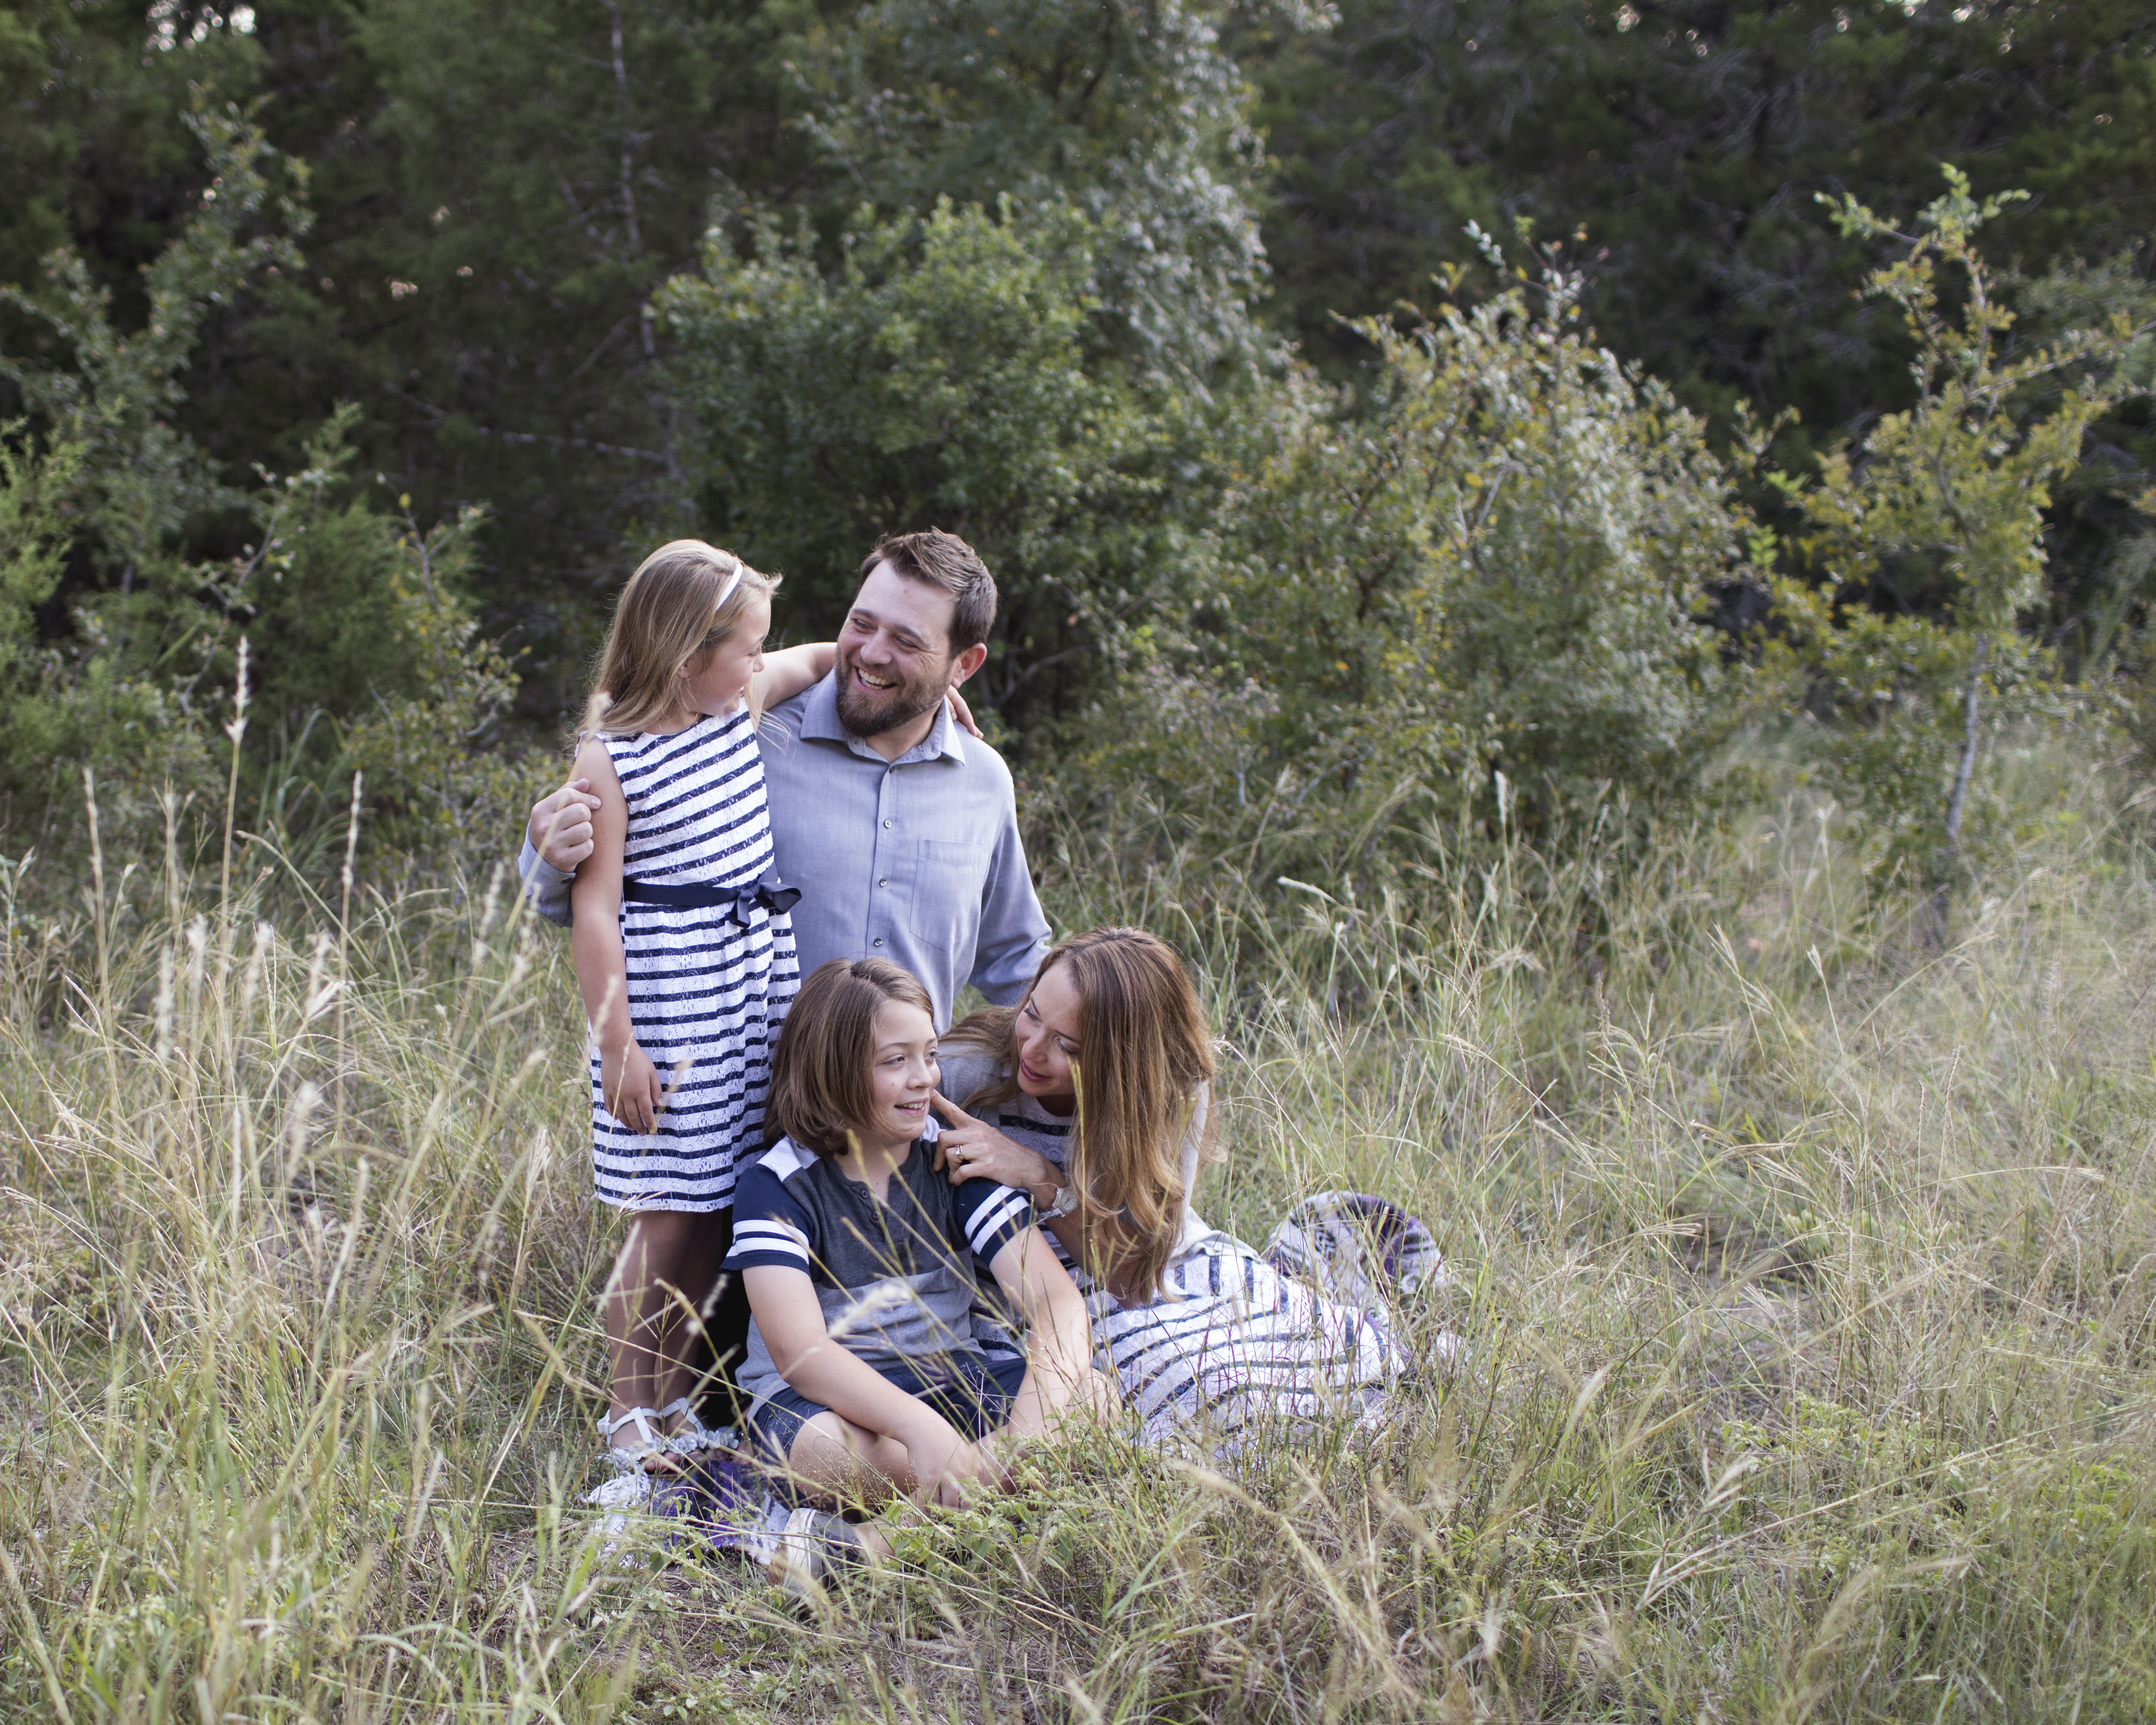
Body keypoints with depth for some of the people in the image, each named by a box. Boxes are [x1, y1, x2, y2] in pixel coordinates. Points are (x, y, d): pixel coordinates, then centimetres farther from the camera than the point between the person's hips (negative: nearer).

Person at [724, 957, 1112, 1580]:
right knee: (827, 1449, -40)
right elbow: (800, 1351, -23)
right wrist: (918, 1427, -41)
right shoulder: (776, 1186, -9)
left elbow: (1056, 1301, -11)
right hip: (822, 1400, -4)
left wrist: (1028, 1429, -32)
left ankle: (860, 1541, -33)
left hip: (952, 1382, 5)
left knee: (1092, 1395, -26)